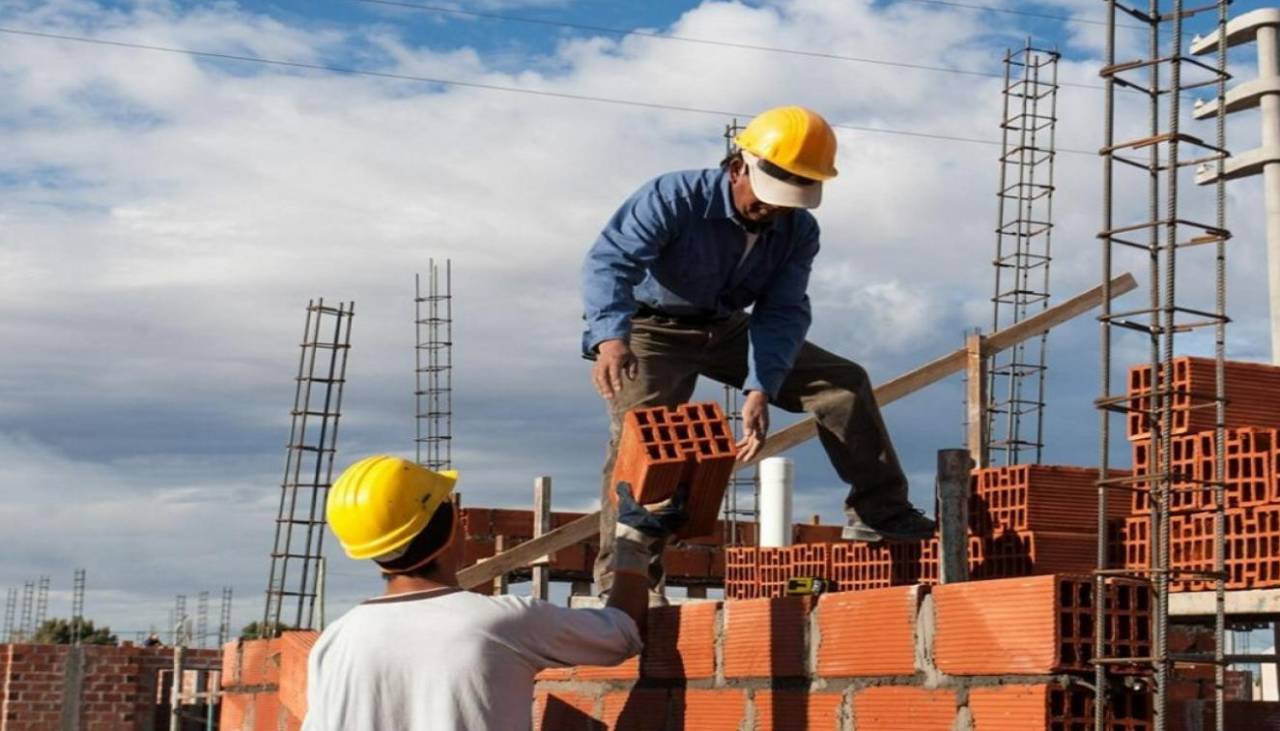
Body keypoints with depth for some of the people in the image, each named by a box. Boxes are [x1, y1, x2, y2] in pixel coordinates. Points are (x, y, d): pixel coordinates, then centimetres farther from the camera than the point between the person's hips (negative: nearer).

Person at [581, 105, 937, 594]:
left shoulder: (798, 231, -11)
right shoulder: (675, 198, -27)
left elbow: (783, 313, -16)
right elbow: (609, 260, -38)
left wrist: (760, 390, -33)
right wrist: (611, 337, -57)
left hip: (728, 330, 5)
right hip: (653, 330, -5)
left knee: (843, 382, -2)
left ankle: (879, 515, 6)